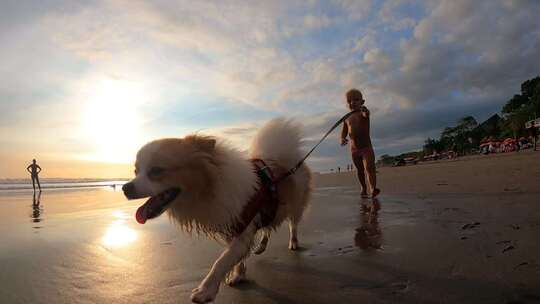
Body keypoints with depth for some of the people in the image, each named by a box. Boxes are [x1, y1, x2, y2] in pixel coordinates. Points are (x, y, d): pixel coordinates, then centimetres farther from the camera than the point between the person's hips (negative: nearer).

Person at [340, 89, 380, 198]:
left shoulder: (363, 112, -5)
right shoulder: (347, 118, 7)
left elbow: (366, 114, -30)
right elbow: (344, 132, 8)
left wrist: (364, 111, -54)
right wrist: (342, 139, -15)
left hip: (367, 148, -4)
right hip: (354, 149, 4)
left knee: (369, 168, -19)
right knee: (360, 170, 17)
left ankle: (373, 189, -33)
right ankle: (364, 188, 35)